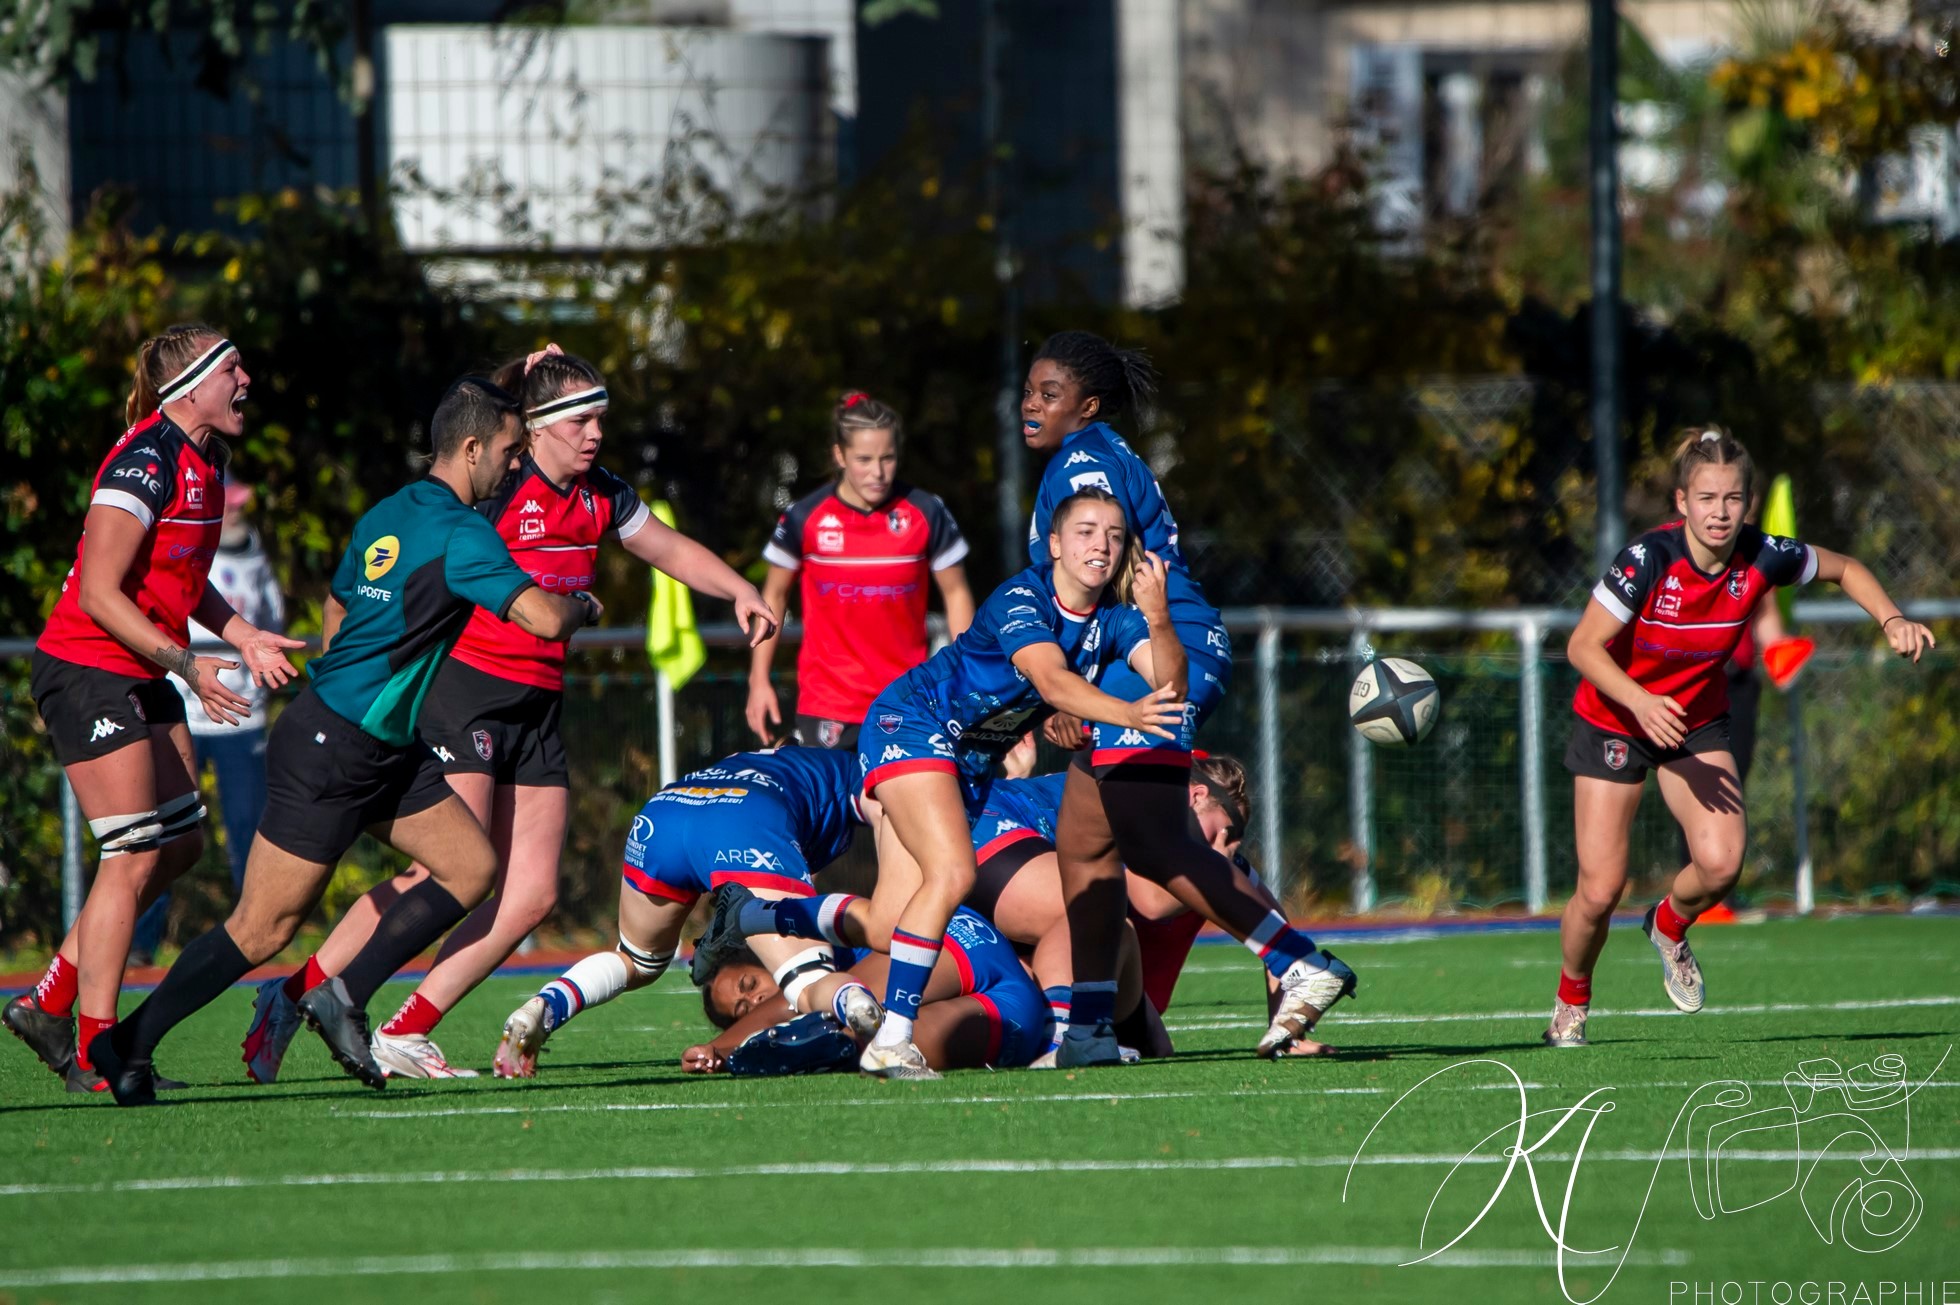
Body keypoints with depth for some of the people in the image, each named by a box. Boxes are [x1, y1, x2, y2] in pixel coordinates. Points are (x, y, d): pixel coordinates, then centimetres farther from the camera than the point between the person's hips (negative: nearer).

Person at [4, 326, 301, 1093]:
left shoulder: (206, 460, 9)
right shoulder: (147, 463, -21)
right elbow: (99, 594, -23)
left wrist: (242, 636, 9)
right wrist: (186, 664, -27)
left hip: (143, 678, 10)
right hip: (87, 673, -10)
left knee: (180, 843, 11)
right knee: (133, 857, -9)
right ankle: (94, 1055, -4)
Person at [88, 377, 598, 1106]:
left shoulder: (389, 514, 12)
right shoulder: (458, 533, -17)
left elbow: (336, 609, 25)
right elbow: (543, 617, -23)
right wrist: (581, 605, -1)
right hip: (331, 751, -10)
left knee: (473, 865, 3)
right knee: (263, 929, -6)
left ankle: (343, 998, 2)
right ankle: (127, 1044, 2)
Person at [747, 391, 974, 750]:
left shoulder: (927, 514, -4)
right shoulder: (805, 518, -5)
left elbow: (956, 593, 6)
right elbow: (773, 594, 7)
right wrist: (759, 679, 4)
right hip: (826, 704, -1)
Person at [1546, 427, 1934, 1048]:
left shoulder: (1762, 558, -18)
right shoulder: (1648, 559, -28)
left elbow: (1845, 569, 1)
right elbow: (1583, 646, -26)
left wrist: (1892, 619, -16)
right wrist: (1640, 701, -42)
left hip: (1699, 719, 3)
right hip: (1614, 719, -3)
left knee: (1721, 862, -20)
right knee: (1600, 890, -7)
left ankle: (1669, 924, 16)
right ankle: (1570, 1007, 22)